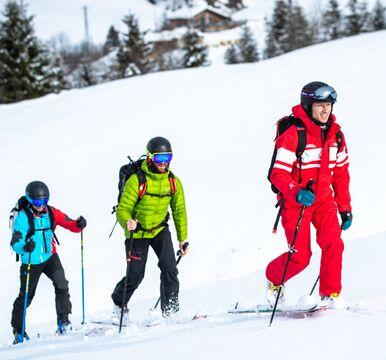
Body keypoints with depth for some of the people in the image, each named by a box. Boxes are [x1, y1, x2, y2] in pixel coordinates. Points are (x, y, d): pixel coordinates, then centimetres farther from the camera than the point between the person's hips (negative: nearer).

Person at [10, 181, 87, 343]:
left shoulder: (51, 213, -5)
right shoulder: (23, 217, -17)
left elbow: (71, 225, -4)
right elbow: (15, 244, -23)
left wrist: (80, 224, -28)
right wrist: (25, 246, -45)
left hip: (50, 257, 3)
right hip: (31, 262, -3)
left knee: (61, 284, -19)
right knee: (26, 296, 7)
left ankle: (63, 319, -7)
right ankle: (18, 329, 24)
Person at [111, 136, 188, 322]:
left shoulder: (173, 182, -8)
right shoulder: (136, 180, -23)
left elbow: (179, 211, 4)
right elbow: (123, 209, -23)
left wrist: (183, 238, 6)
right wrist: (127, 222, -45)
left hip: (160, 229, 3)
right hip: (137, 232, -3)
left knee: (169, 268, -15)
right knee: (135, 275, -1)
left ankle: (170, 310, -6)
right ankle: (119, 304, 27)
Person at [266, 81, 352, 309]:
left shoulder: (335, 134, 3)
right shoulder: (293, 135, -17)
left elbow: (341, 173, 12)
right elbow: (278, 174, -17)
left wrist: (345, 208, 10)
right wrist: (296, 193, -34)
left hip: (324, 199, 5)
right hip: (295, 202, -5)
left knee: (333, 243, -17)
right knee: (300, 257, -6)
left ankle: (331, 294, -4)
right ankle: (274, 279, 24)